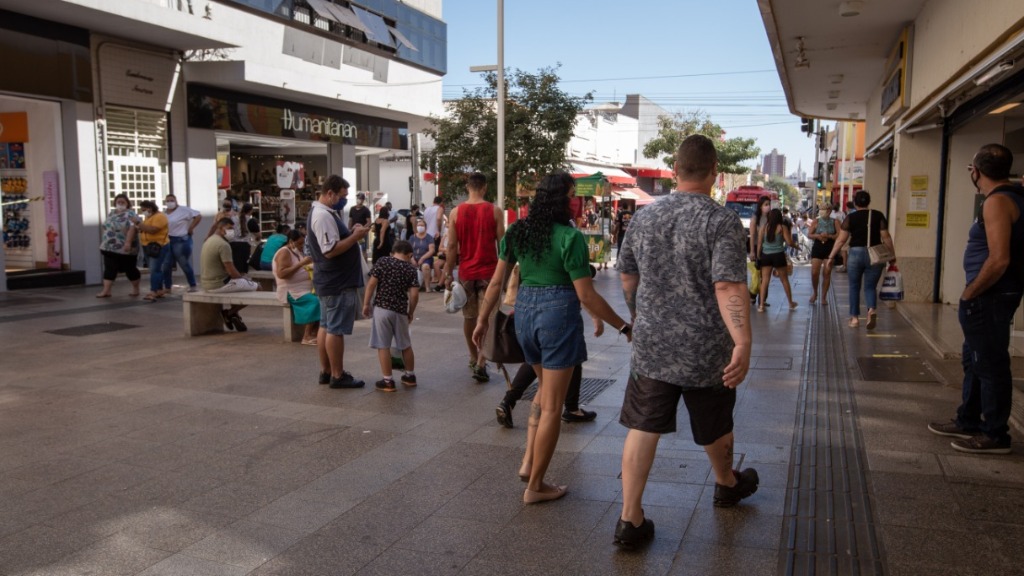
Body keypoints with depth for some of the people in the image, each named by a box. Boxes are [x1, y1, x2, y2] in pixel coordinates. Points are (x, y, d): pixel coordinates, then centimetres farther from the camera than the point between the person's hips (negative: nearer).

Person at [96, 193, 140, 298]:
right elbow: (107, 227, 20)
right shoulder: (111, 213, 13)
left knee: (130, 269, 5)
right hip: (110, 248, 7)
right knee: (109, 269, 1)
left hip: (125, 249, -6)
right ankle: (106, 291, -1)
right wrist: (103, 241, 18)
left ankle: (136, 289, 19)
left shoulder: (130, 215, -11)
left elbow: (132, 228, -23)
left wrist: (128, 242, -33)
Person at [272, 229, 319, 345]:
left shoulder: (298, 252, 18)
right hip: (291, 292, -9)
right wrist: (301, 263, -24)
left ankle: (315, 332, -12)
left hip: (305, 289, 9)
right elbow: (281, 274, -23)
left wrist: (311, 266, 0)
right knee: (315, 301, -30)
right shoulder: (284, 252, -10)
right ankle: (307, 337, -23)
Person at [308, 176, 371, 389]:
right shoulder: (324, 216, -20)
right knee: (336, 330, -4)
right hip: (338, 283, -11)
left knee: (326, 326, 14)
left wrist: (350, 233, 6)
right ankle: (338, 375, 4)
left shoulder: (320, 212, 14)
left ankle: (325, 371, 22)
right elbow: (330, 250, -25)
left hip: (329, 281, 11)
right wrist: (355, 237, -20)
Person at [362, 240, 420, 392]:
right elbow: (414, 294, -5)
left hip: (382, 308, -2)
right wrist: (411, 312, 9)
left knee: (383, 346, 2)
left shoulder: (382, 261, 0)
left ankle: (387, 381, 3)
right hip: (400, 310, 2)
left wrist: (366, 304, 2)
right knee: (406, 345, 18)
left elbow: (372, 283, -6)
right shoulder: (411, 269, 2)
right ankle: (410, 376, 30)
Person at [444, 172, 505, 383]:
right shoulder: (495, 211, -5)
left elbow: (452, 246, -1)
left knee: (469, 316, 16)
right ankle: (480, 363, -10)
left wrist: (449, 273, 4)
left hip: (466, 271, 2)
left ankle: (474, 358, 29)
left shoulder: (456, 212, 0)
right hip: (489, 271, -2)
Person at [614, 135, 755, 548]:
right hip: (705, 350, -2)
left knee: (643, 430, 7)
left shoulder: (644, 218, 2)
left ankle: (630, 519, 8)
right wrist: (743, 344, -27)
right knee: (715, 428, 20)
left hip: (651, 346, 3)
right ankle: (727, 484, 46)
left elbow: (628, 277, 13)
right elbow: (729, 287, -26)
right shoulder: (722, 221, -14)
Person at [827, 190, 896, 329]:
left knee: (854, 287, 13)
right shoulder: (879, 216, 2)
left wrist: (831, 256, 3)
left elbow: (841, 239, -3)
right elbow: (886, 238, 0)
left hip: (856, 254, -1)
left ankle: (854, 317, 15)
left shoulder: (850, 217, -1)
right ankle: (872, 310, -17)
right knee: (870, 286, 10)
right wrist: (892, 256, 8)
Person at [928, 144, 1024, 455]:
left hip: (989, 298, -10)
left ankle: (995, 436, 10)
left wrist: (969, 293, -15)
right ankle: (968, 422, 30)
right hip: (993, 296, 10)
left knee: (990, 365, -1)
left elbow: (999, 260, -28)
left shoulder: (997, 201, -19)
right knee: (974, 360, 19)